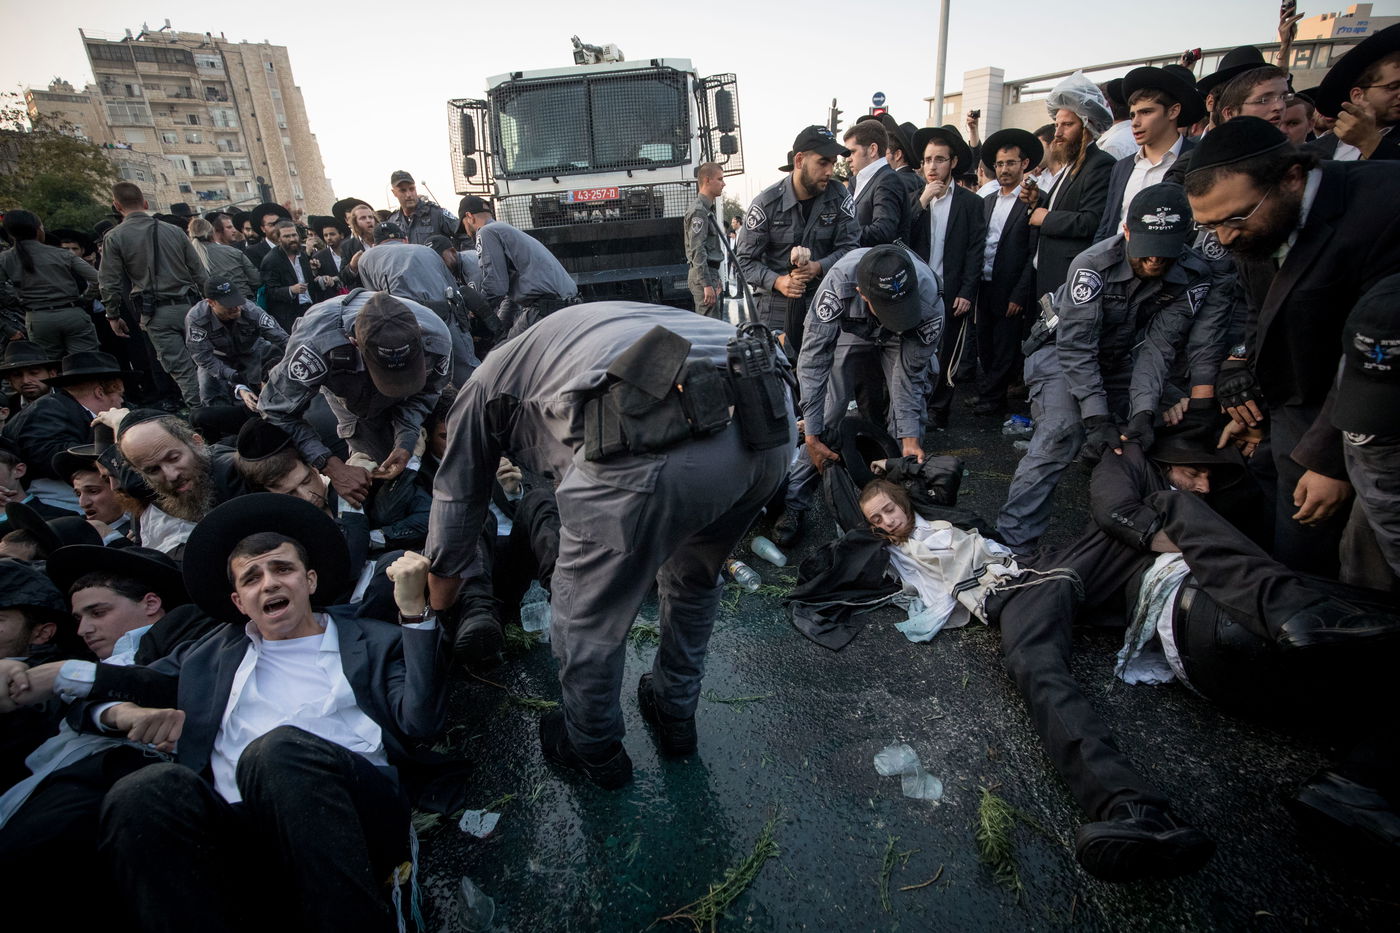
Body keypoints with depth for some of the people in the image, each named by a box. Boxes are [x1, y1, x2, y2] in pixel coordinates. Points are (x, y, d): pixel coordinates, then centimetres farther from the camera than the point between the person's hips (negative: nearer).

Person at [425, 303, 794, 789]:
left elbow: (456, 502, 36)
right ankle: (675, 715, 53)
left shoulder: (487, 384, 28)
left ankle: (593, 749, 45)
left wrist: (430, 615, 51)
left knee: (586, 611, 20)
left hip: (658, 444, -7)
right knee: (694, 577, 34)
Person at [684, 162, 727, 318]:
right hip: (703, 275, -10)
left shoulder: (707, 209, 20)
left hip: (710, 273, 10)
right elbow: (697, 250, -20)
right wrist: (707, 284, -24)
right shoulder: (698, 211, -12)